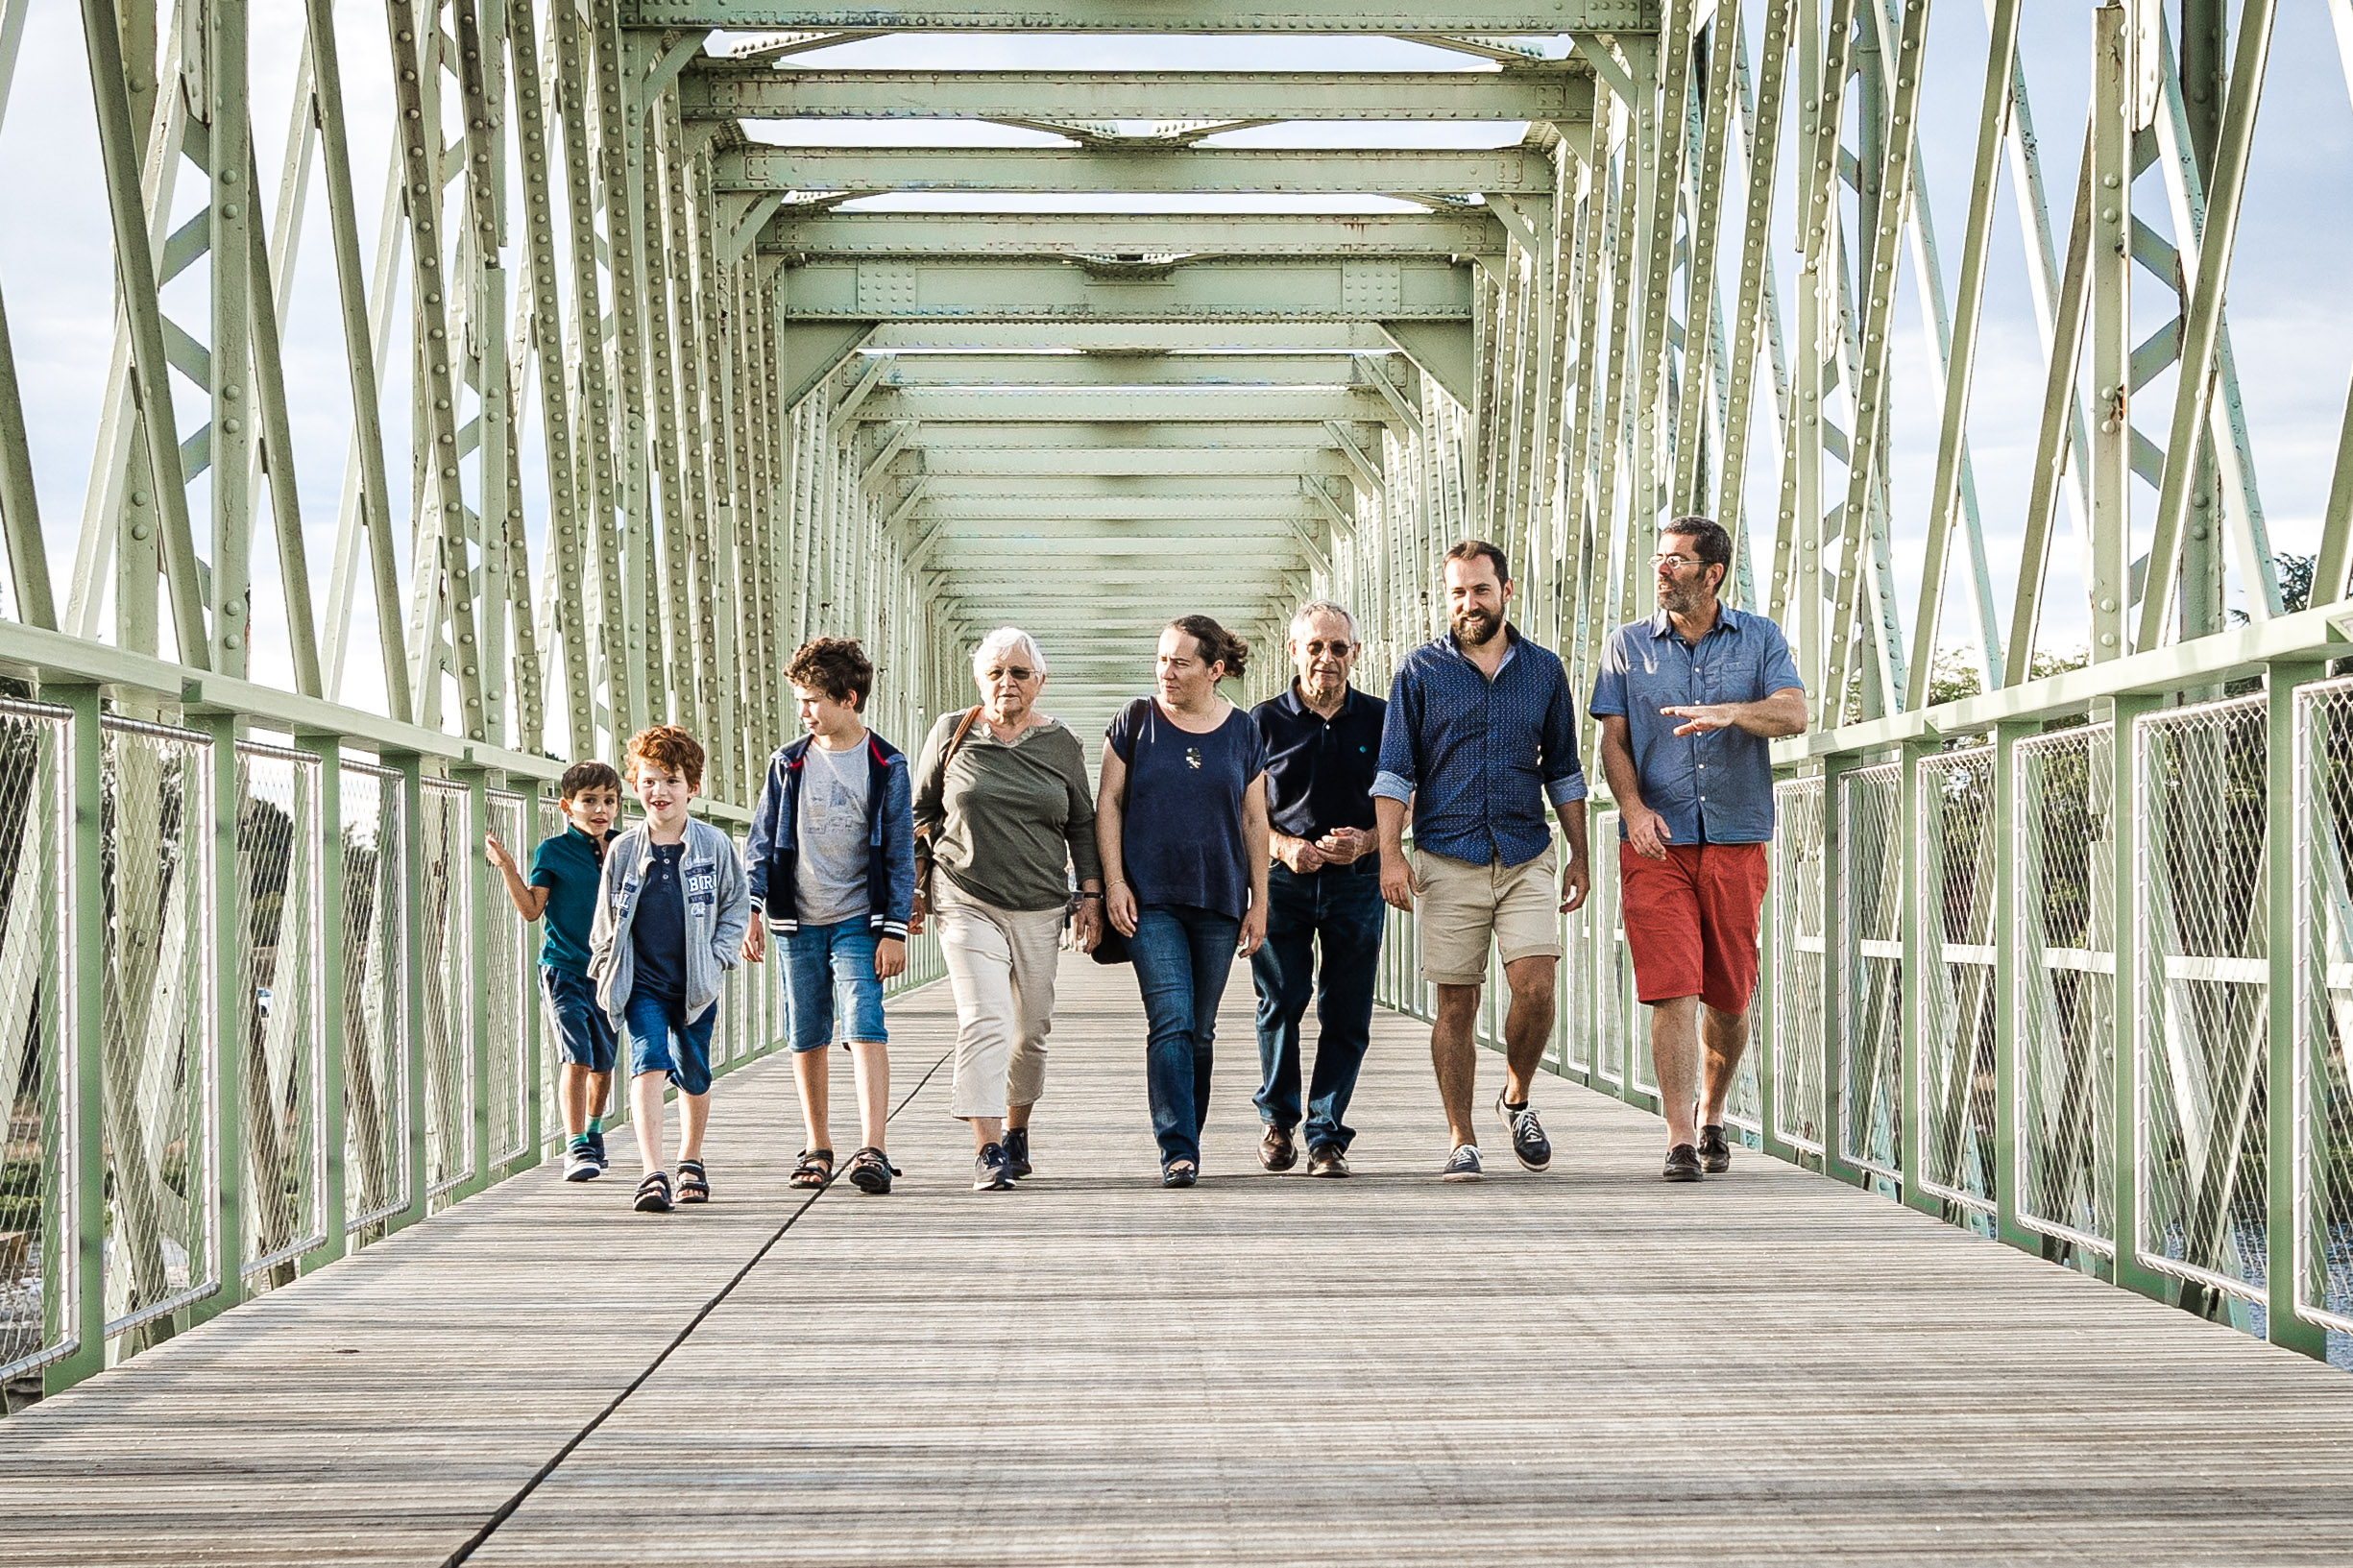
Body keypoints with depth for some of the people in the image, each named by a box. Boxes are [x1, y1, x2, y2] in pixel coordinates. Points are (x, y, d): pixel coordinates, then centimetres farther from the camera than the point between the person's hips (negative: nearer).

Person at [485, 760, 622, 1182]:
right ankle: (575, 1147, -15)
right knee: (577, 1057, -16)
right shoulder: (552, 851, -4)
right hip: (564, 968, -4)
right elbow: (531, 910, -7)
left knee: (603, 1061, 14)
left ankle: (592, 1131, 38)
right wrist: (508, 868, -16)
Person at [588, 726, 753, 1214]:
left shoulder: (714, 845, -1)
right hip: (642, 985, -1)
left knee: (694, 1076, 12)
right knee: (649, 1065, -17)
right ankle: (653, 1175, -23)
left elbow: (736, 905, 7)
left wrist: (716, 957, -3)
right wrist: (606, 972, 2)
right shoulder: (623, 851, 1)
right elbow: (606, 920, 9)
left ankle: (691, 1161, 36)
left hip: (696, 986, 1)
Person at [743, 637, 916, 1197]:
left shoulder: (885, 767, -1)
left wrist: (894, 930, -7)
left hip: (858, 921, -3)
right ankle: (817, 1147, 20)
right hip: (798, 921, 3)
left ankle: (872, 1151, -21)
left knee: (865, 1029, -15)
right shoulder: (788, 764, 6)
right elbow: (762, 841, 9)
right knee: (807, 1039, 8)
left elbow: (900, 853, -1)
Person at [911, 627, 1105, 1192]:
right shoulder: (952, 733, 2)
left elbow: (1082, 824, 13)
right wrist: (915, 886, 8)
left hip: (1040, 908, 3)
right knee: (983, 1019, -16)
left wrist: (1091, 895, 6)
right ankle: (987, 1149, -21)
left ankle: (1016, 1129, 31)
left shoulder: (1060, 743, 6)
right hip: (967, 904, -2)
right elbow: (922, 813, 11)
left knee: (1031, 1027, 9)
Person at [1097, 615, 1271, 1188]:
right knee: (1170, 1022, -14)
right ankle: (1177, 1151, -16)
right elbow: (1108, 802, 4)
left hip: (1218, 902, 2)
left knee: (1200, 1030, 8)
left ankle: (1186, 1142, 20)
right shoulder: (1137, 721, 3)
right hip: (1150, 901, -2)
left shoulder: (1242, 732, 6)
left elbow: (1254, 821, 10)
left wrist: (1259, 902, 6)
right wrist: (1113, 881, -5)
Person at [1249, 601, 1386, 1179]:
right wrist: (1286, 846, -11)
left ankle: (1326, 1136, 5)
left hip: (1357, 881, 1)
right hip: (1283, 878, -1)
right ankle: (1278, 1116, 15)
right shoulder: (1264, 721, 6)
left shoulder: (1379, 720, 7)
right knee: (1280, 1003, -6)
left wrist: (1365, 841, -10)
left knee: (1346, 1015, -1)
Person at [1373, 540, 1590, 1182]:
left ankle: (1517, 1100, 13)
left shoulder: (1544, 670, 10)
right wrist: (1391, 855, -8)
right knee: (1456, 1004, 0)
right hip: (1448, 859, -1)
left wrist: (1579, 856, 12)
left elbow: (1563, 772, 15)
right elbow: (1394, 772, 1)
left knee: (1534, 986, -13)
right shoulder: (1420, 671, 4)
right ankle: (1461, 1142, 8)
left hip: (1527, 857, 1)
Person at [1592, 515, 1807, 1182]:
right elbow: (1613, 740, 5)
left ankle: (1711, 1116, 29)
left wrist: (1728, 712, -27)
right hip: (1656, 843, -1)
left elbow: (1793, 714, -8)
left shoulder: (1759, 639, 7)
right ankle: (1680, 1140, -11)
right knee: (1672, 989, -11)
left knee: (1729, 996, 7)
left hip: (1736, 839, 1)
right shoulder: (1628, 645, 9)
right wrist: (1633, 807, -13)